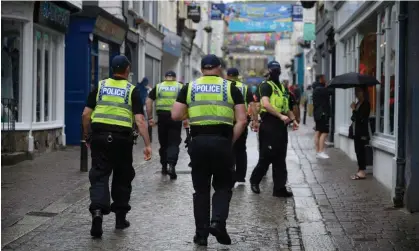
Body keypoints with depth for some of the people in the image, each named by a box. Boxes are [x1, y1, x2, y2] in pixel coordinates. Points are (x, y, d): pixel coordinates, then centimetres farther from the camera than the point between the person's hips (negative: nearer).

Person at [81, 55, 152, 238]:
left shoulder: (100, 86, 7)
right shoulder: (131, 90, 1)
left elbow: (86, 114, 4)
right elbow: (139, 120, -7)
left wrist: (86, 135, 18)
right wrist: (147, 144, -7)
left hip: (99, 135, 1)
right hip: (122, 137, -1)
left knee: (99, 175, 1)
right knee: (122, 177, 14)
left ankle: (98, 211, -22)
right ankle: (120, 218, 22)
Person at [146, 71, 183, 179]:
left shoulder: (158, 87, 11)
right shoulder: (180, 87, 8)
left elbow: (148, 102, 3)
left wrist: (150, 118, 4)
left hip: (162, 117, 2)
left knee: (163, 143, 14)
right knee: (174, 143, 0)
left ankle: (164, 167, 24)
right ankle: (171, 165, -20)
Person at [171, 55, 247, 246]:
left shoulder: (189, 87, 7)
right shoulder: (231, 88, 5)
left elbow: (175, 115, 2)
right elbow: (241, 120, -1)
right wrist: (231, 141, 7)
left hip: (198, 142, 1)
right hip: (222, 142, -1)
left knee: (201, 189, 12)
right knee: (223, 187, 13)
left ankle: (201, 234, 12)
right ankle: (218, 221, -8)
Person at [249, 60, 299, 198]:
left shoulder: (282, 87, 20)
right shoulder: (266, 85, -7)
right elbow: (266, 104, -22)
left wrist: (293, 119, 13)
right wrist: (281, 116, -26)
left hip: (281, 126, 8)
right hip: (269, 125, -8)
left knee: (280, 159, 7)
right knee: (266, 157, -4)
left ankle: (280, 188, 9)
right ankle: (254, 180, 16)